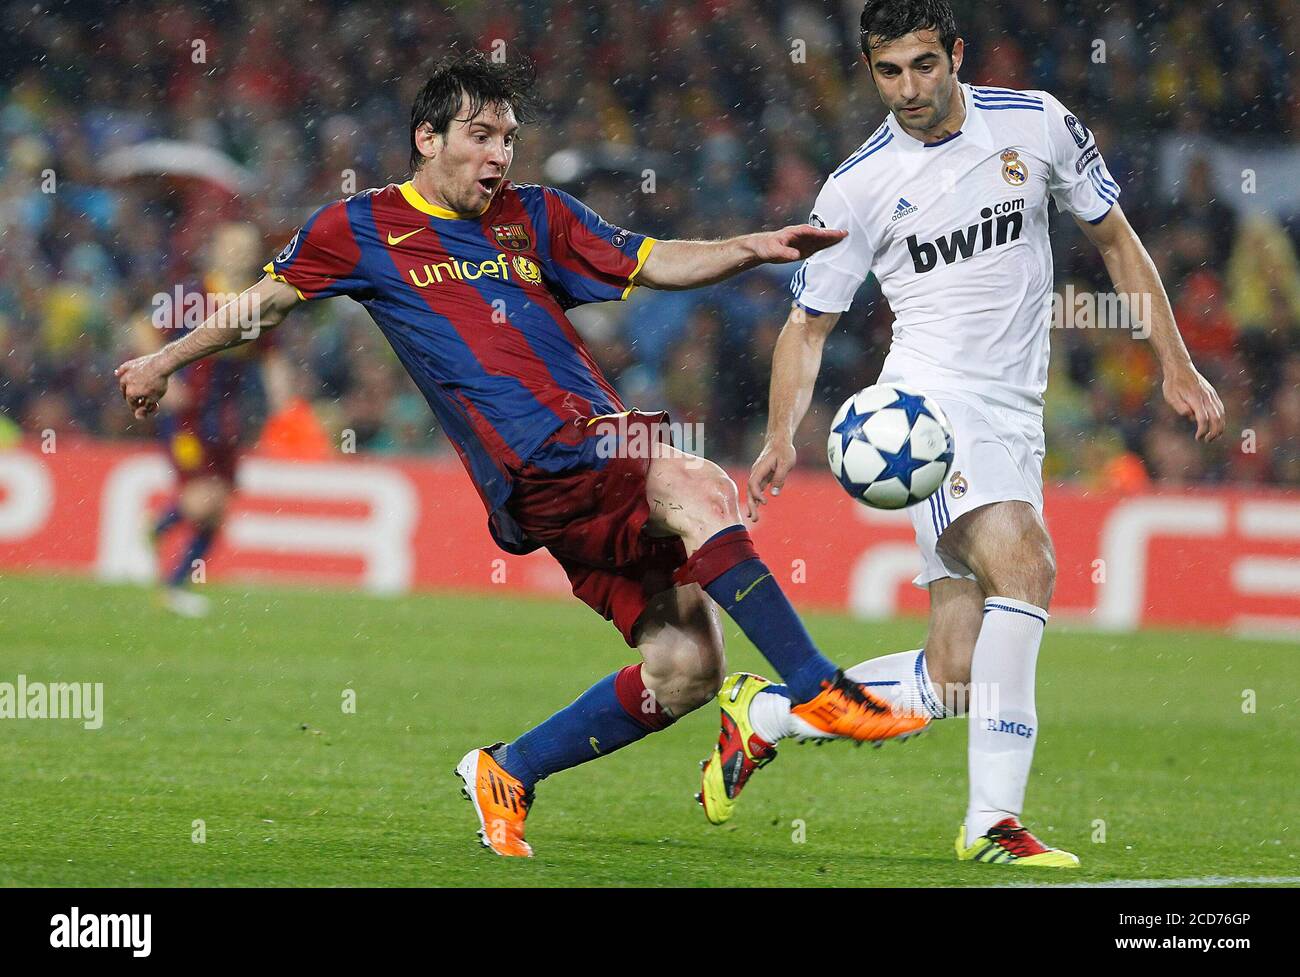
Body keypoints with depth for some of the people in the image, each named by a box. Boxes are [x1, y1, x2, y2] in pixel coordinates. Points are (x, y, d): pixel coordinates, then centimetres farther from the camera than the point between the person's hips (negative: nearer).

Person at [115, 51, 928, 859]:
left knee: (686, 672, -3)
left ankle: (508, 771, 14)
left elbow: (657, 264, 18)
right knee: (702, 490, -33)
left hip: (607, 456, 6)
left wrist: (757, 247, 3)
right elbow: (266, 301, 24)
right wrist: (166, 361, 28)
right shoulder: (364, 228, 11)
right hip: (538, 466, -6)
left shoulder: (535, 216, 22)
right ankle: (817, 688, -32)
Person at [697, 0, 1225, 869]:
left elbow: (1116, 240, 15)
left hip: (1016, 419, 4)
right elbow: (808, 325, 5)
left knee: (950, 683, -2)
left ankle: (762, 712, 18)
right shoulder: (860, 186, -1)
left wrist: (1177, 366, 11)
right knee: (1025, 567, -31)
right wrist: (782, 437, -10)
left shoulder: (1038, 123, 4)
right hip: (931, 398, -4)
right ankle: (993, 821, -31)